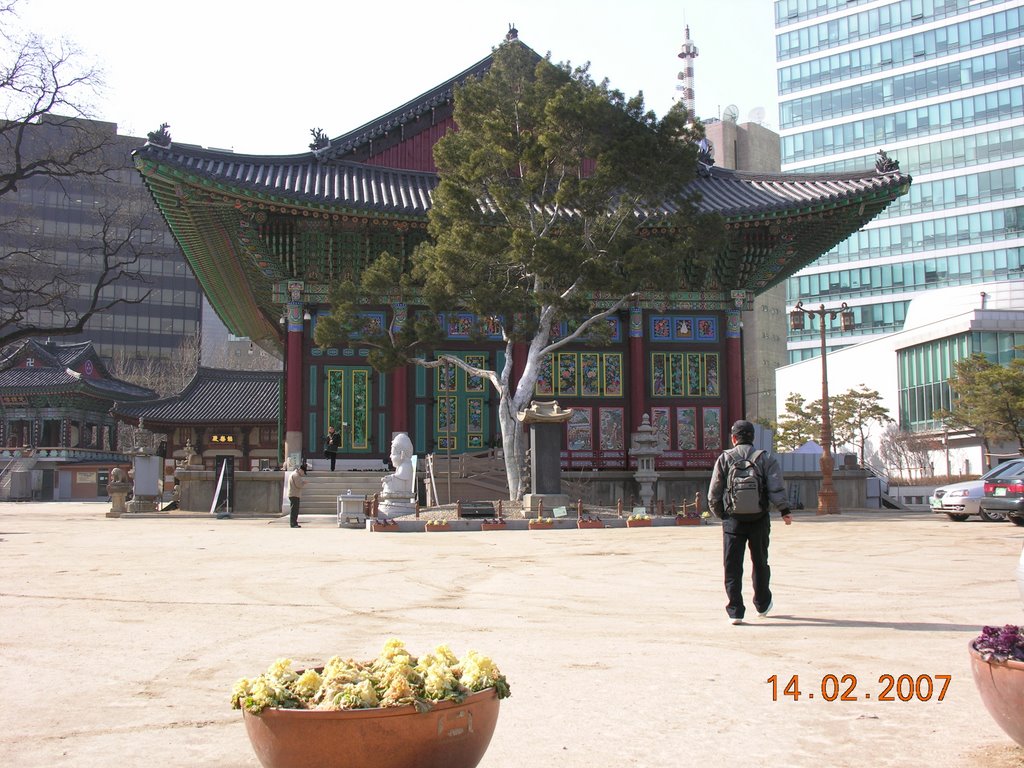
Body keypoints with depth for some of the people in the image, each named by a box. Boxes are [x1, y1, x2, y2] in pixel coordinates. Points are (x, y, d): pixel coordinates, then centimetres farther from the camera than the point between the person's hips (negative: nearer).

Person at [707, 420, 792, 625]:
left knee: (732, 567, 3)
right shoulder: (766, 458, 0)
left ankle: (735, 611, -2)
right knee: (760, 563, 18)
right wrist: (785, 511, 4)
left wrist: (720, 514, 15)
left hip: (733, 521, -1)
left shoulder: (724, 459, 1)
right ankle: (763, 605, 32)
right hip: (759, 520, 1)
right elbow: (777, 489, -8)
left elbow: (714, 494, 1)